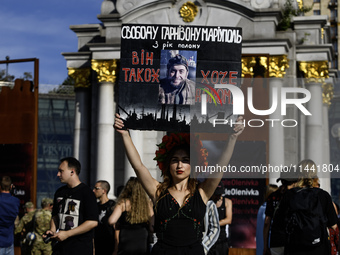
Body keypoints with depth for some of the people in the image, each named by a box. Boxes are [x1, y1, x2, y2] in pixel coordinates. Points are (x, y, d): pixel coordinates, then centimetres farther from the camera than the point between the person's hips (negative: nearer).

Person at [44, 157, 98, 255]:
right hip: (61, 246, 6)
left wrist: (67, 234, -16)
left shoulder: (86, 193, -8)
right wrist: (52, 231, 3)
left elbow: (93, 222, -15)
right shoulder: (59, 192, 14)